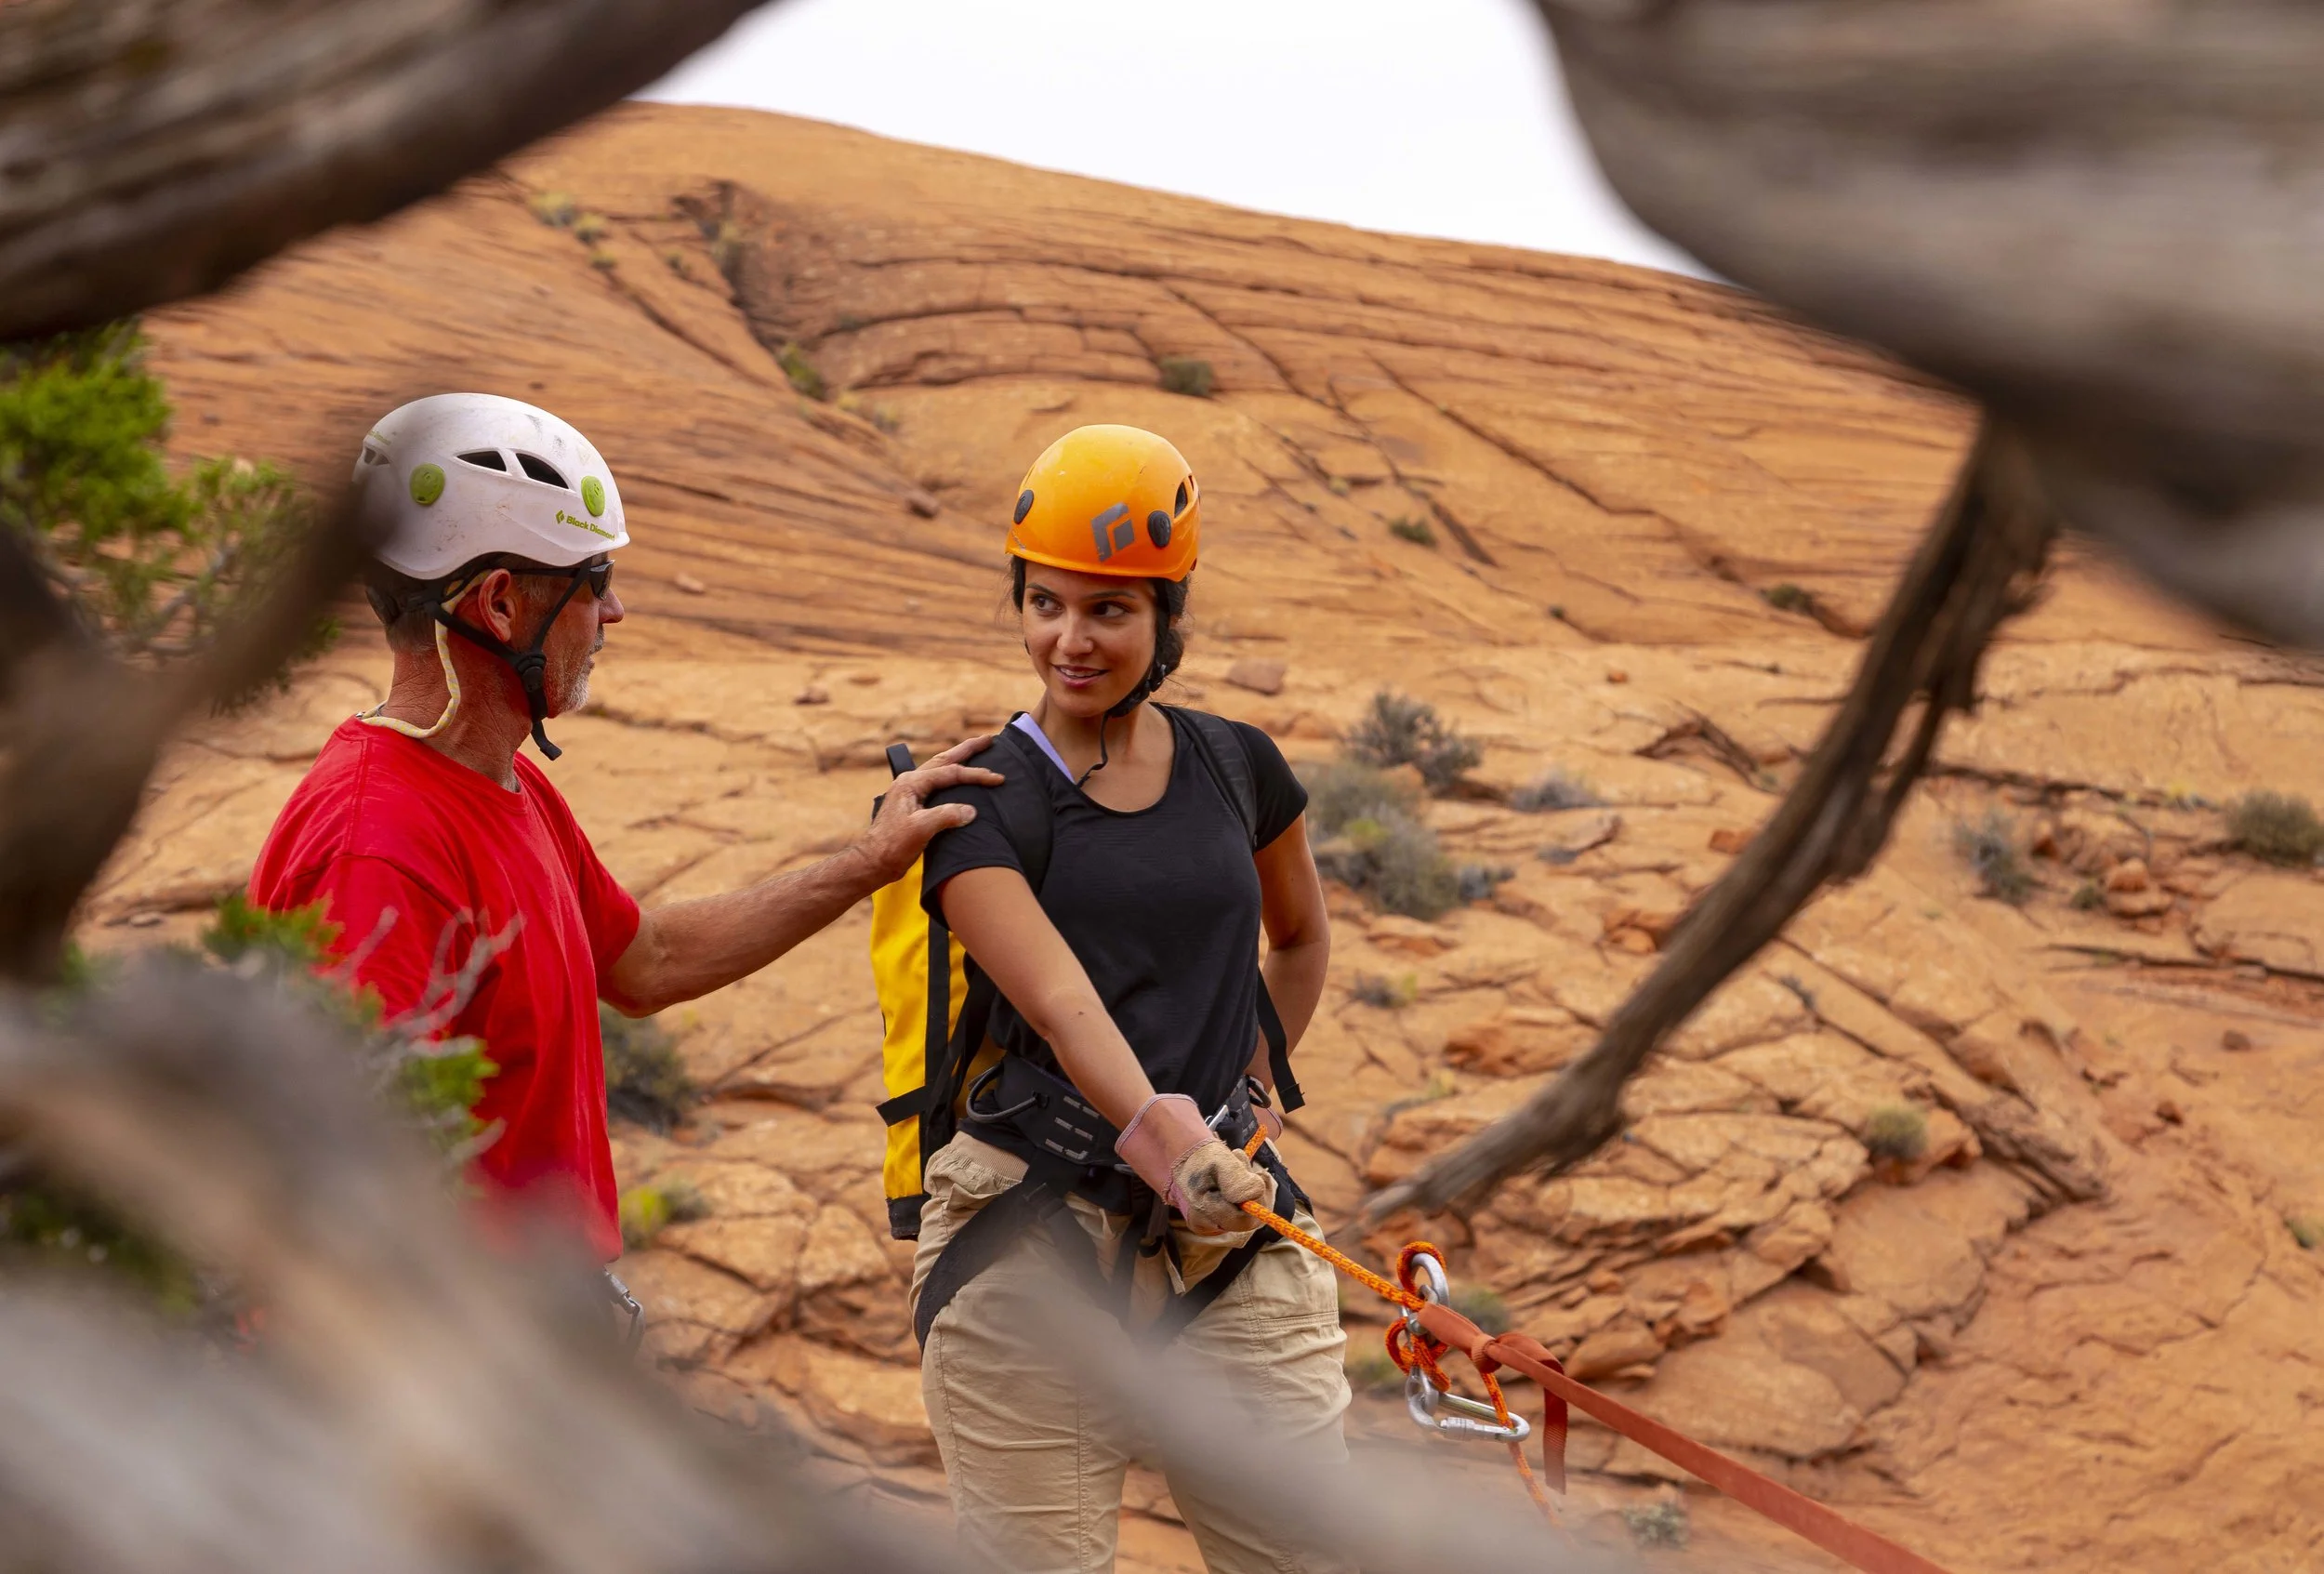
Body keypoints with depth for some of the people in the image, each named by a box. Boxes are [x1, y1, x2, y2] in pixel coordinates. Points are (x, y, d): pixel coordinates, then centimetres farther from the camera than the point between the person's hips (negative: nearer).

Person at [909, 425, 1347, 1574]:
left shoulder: (1237, 767, 8)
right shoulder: (975, 799, -4)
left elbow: (1302, 940, 27)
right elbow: (1059, 997, -20)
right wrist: (1154, 1123, -36)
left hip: (1230, 1230, 3)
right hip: (1031, 1243, -3)